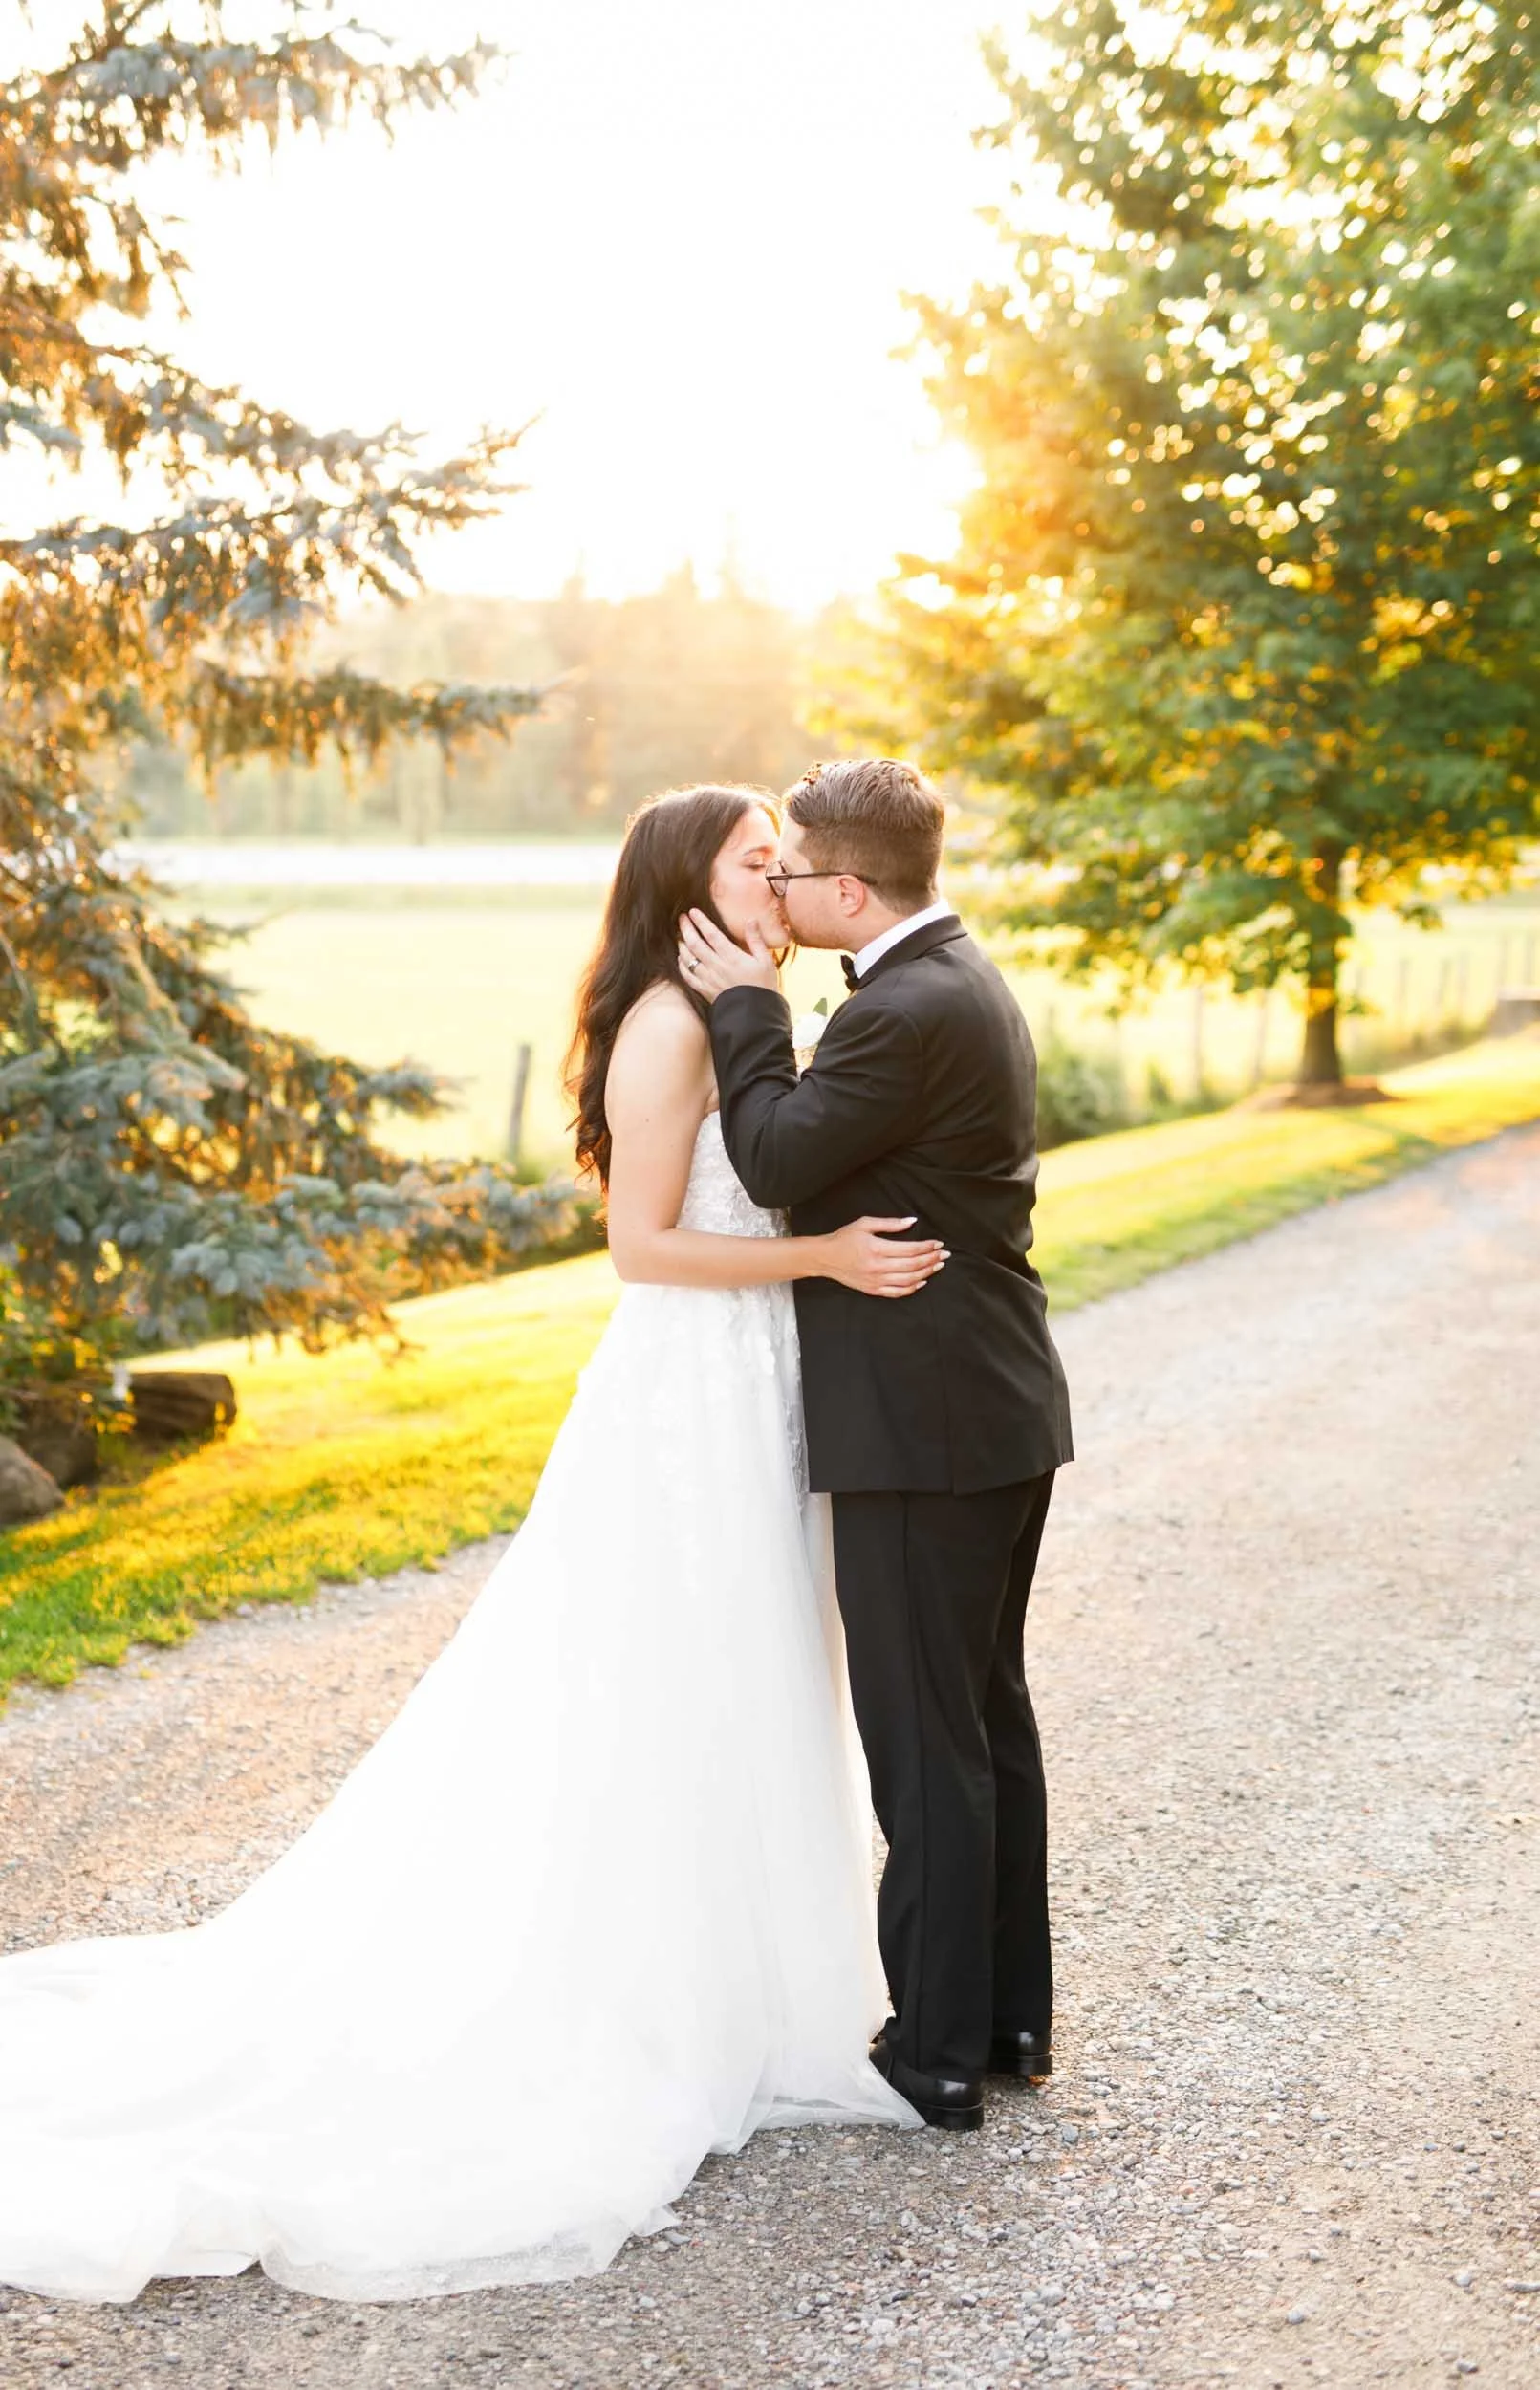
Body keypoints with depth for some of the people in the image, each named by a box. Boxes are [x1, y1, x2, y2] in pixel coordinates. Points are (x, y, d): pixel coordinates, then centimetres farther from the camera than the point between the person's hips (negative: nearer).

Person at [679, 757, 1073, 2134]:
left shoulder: (907, 1013, -20)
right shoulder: (963, 979, 12)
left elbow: (780, 1160, -18)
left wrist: (746, 1008, -9)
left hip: (922, 1429, -10)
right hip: (1002, 1409, 10)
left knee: (926, 1744, 0)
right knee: (989, 1713, 17)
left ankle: (938, 2051, 11)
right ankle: (1010, 2014, 29)